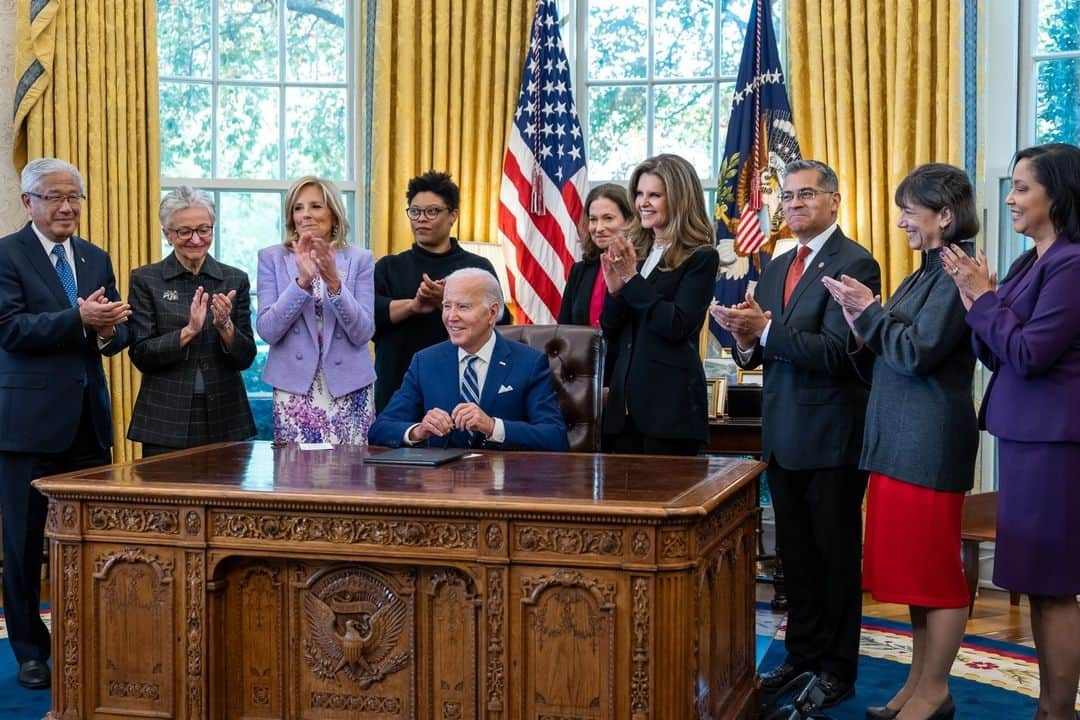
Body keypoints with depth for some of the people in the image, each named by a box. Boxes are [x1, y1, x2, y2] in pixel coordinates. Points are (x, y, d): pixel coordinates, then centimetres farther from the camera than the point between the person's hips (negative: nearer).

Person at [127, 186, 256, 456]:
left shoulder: (235, 280, 6)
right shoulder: (145, 280, 1)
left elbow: (245, 358, 4)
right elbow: (141, 355, -5)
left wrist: (225, 326, -15)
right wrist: (189, 331, -18)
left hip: (225, 421, 2)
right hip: (166, 423, -2)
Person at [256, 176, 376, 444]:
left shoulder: (359, 259, 3)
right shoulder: (272, 258, 4)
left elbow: (363, 333, -5)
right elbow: (267, 330, -7)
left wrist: (334, 283, -18)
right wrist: (302, 280, -18)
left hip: (349, 389, 0)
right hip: (294, 389, 0)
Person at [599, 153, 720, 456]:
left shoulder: (701, 258, -5)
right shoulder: (636, 255, 12)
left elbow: (678, 326, -17)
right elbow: (610, 330, 12)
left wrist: (632, 279, -15)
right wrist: (615, 289, -7)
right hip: (625, 400, 6)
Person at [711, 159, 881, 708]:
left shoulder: (854, 264, -12)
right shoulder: (775, 267, 13)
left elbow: (836, 350, -22)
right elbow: (765, 349, 12)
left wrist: (765, 329, -26)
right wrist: (747, 342, -9)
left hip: (831, 435, -7)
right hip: (784, 434, 7)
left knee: (835, 554, 4)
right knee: (795, 553, 15)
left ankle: (837, 669, 14)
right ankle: (803, 654, 27)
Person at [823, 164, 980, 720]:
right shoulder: (921, 277, 16)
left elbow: (916, 354, -20)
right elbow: (885, 364, 17)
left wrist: (869, 310, -11)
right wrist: (861, 335, -1)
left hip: (930, 444, -10)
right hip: (897, 440, 10)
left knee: (933, 569, -1)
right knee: (912, 565, 14)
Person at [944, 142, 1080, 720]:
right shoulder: (1032, 262, 14)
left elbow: (1029, 354, -18)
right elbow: (997, 355, 15)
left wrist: (983, 297, -9)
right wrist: (977, 301, 0)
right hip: (1026, 434, 10)